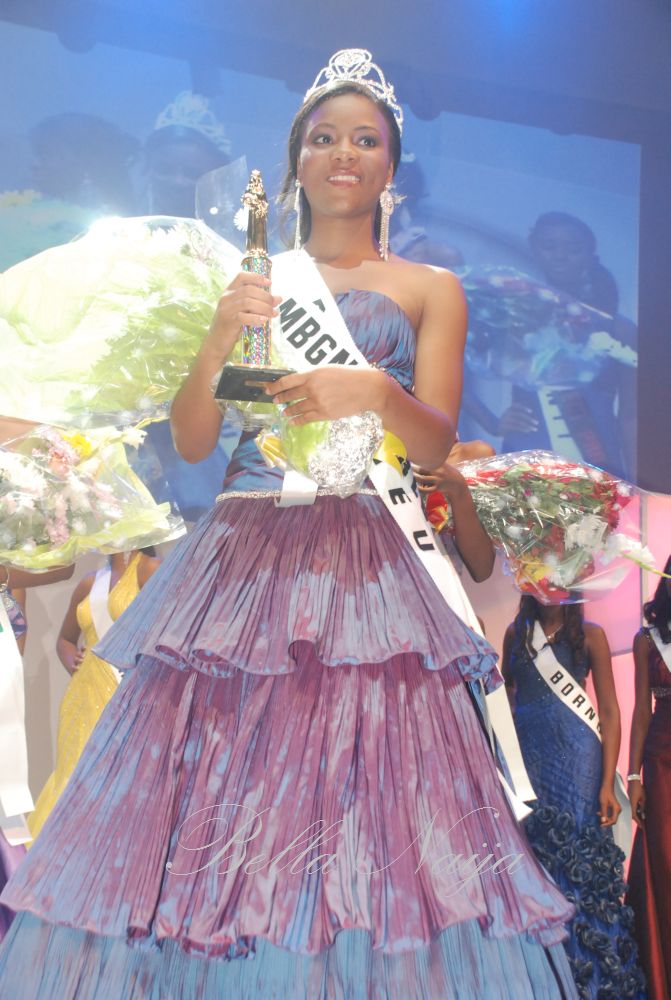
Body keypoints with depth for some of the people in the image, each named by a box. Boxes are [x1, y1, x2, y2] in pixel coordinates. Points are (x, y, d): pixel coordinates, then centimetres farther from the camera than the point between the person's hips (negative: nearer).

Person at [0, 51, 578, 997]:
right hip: (242, 554, 2)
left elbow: (436, 443, 2)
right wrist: (221, 335, -8)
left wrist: (376, 392, -18)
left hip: (363, 559, -1)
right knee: (206, 811, -1)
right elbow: (191, 440, 8)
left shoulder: (430, 288, 12)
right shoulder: (249, 281, 16)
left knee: (364, 812, -8)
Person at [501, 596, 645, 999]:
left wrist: (608, 783, -10)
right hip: (525, 755, 3)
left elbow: (610, 711, -3)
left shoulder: (589, 634, 0)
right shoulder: (516, 633, 9)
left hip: (575, 757, -3)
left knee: (577, 860, -3)